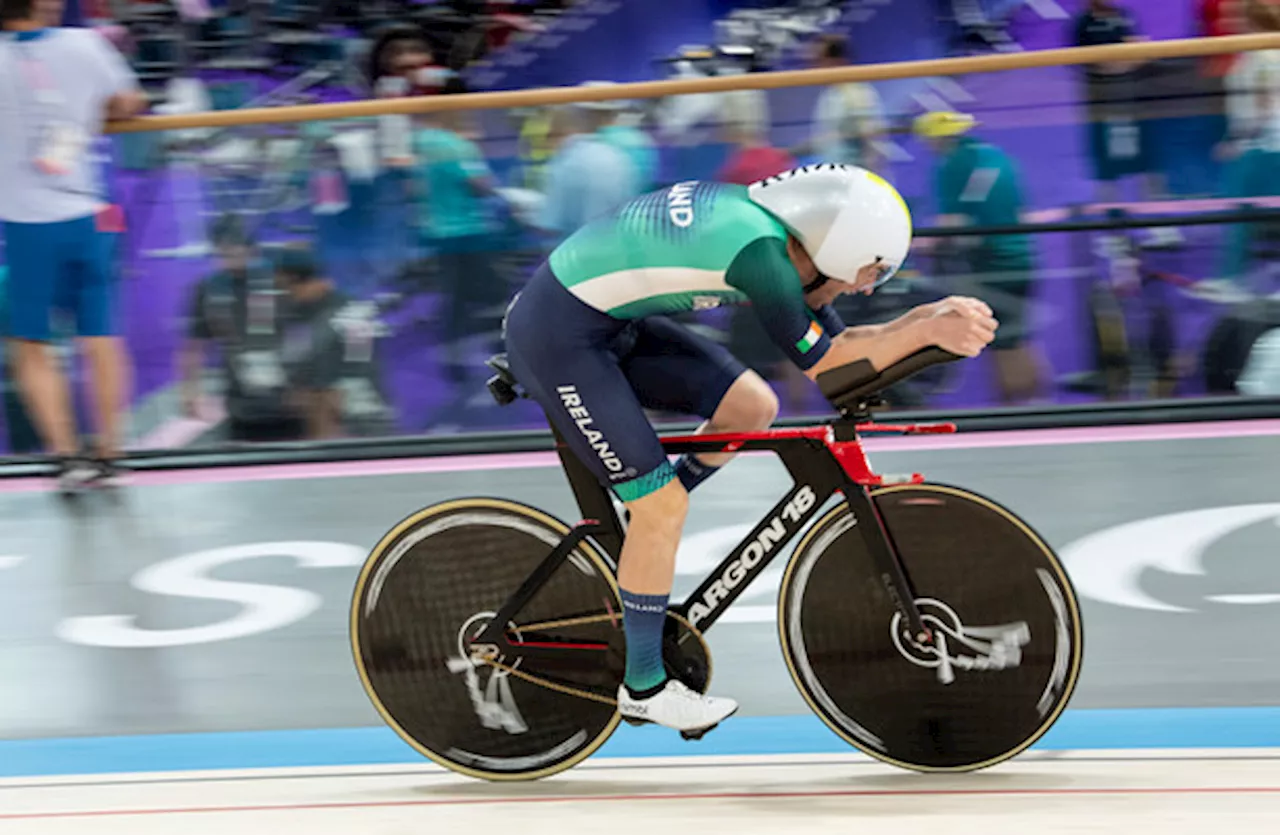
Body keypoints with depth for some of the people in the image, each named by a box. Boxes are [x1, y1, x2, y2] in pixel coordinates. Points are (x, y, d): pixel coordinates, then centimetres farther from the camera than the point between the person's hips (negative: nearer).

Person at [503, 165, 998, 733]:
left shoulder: (773, 226, 2)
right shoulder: (759, 249, -26)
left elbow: (837, 341, 9)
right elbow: (822, 364, -20)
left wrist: (933, 317, -3)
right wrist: (927, 331, -16)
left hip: (612, 323, 9)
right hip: (556, 338, -9)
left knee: (752, 408, 6)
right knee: (665, 505, -7)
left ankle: (639, 538, 19)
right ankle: (643, 688, 8)